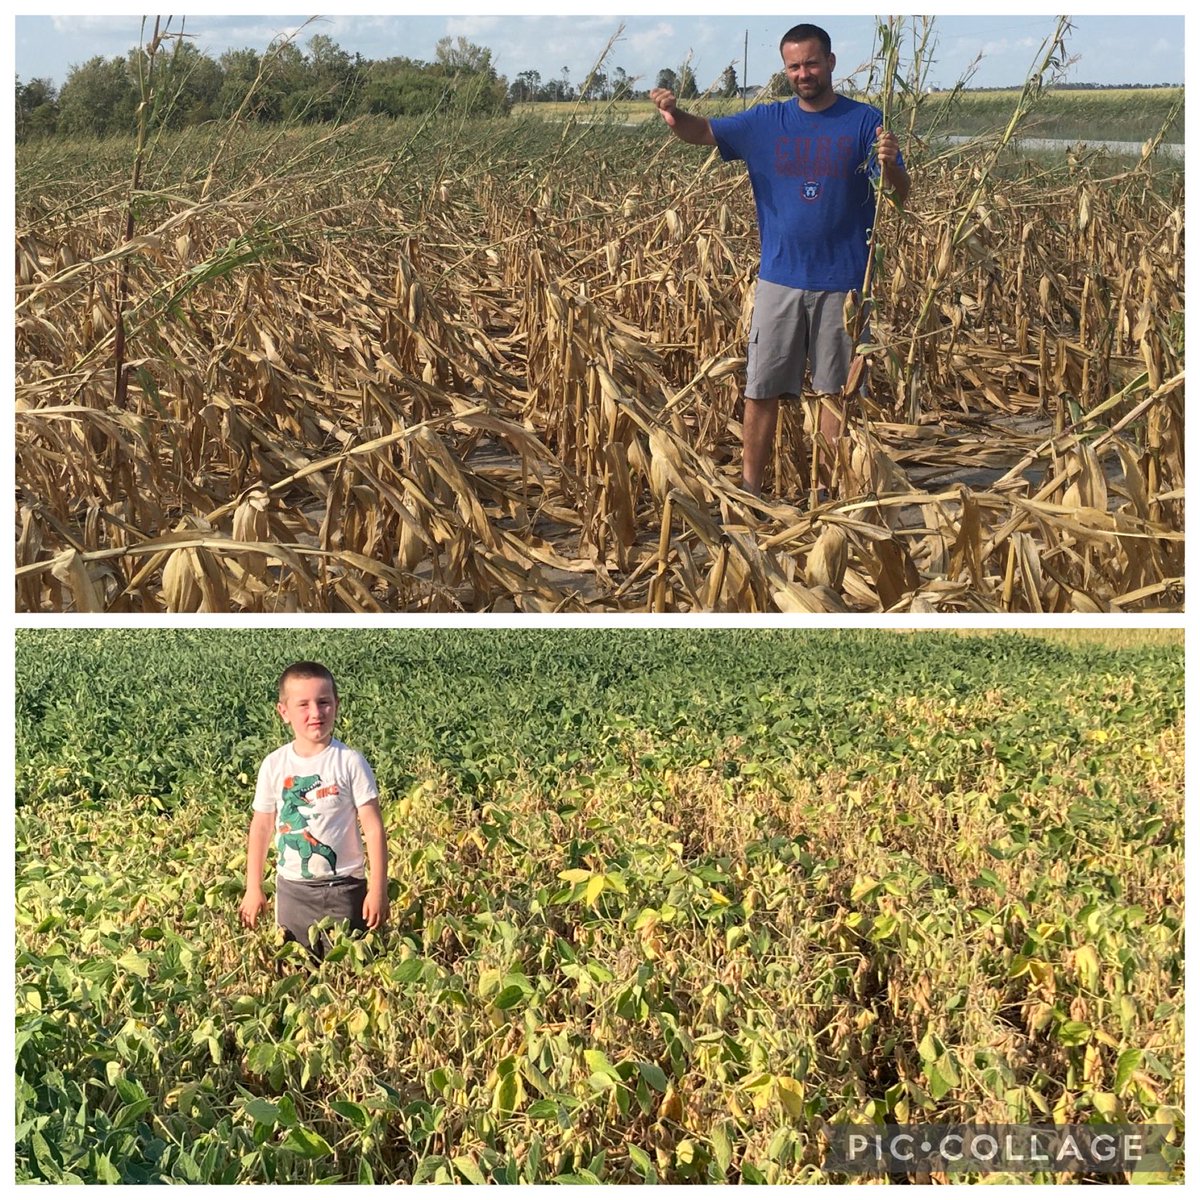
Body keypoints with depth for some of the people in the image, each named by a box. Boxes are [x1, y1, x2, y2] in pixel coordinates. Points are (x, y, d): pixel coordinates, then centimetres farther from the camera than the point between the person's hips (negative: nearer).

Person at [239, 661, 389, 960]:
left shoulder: (350, 762, -9)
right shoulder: (274, 765, -1)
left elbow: (373, 828, -8)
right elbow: (261, 826, 7)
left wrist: (378, 889, -11)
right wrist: (253, 889, 8)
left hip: (344, 887, -2)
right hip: (292, 887, 3)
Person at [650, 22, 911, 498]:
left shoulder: (864, 122, -2)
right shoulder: (765, 122, 5)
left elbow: (901, 195, -8)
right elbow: (703, 131, -2)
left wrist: (889, 164, -32)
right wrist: (674, 115, -25)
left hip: (843, 282, -2)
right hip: (779, 278, 2)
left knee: (836, 391, 7)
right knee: (761, 389, 3)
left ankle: (829, 492, 17)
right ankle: (748, 491, 11)